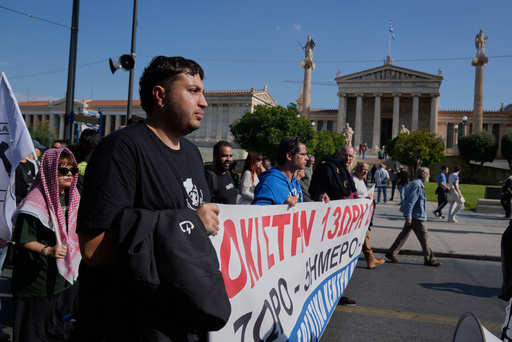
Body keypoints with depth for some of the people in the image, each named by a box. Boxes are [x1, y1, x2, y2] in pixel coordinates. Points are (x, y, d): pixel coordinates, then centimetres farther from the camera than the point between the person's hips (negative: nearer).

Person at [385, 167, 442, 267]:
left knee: (404, 234, 12)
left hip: (413, 216, 10)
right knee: (424, 236, -1)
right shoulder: (417, 185, -18)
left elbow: (407, 198, 26)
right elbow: (410, 202, -23)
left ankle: (391, 253, 15)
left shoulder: (416, 183, 15)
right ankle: (429, 260, 8)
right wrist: (408, 217, -24)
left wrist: (403, 207, 37)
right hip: (416, 216, -10)